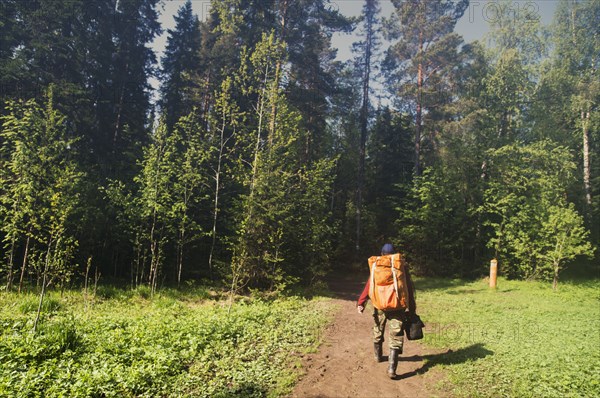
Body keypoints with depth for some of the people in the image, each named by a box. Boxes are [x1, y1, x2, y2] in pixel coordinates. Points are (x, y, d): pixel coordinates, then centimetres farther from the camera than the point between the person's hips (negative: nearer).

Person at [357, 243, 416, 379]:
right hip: (397, 308, -1)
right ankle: (391, 368, -12)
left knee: (378, 331, 23)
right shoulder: (402, 268, 1)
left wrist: (361, 303, -9)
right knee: (396, 337, -1)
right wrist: (412, 309, 7)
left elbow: (369, 286, -7)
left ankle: (378, 356, 42)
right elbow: (410, 289, 1)